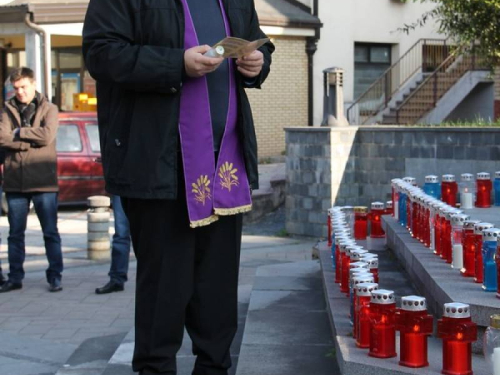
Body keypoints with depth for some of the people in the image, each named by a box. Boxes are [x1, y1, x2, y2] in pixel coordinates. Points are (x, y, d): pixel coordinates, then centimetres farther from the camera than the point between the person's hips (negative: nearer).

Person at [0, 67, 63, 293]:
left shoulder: (48, 109, 5)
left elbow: (47, 135, -13)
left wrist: (18, 133, -6)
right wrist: (30, 140, -12)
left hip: (43, 181, -2)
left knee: (50, 232, 2)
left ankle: (55, 277, 9)